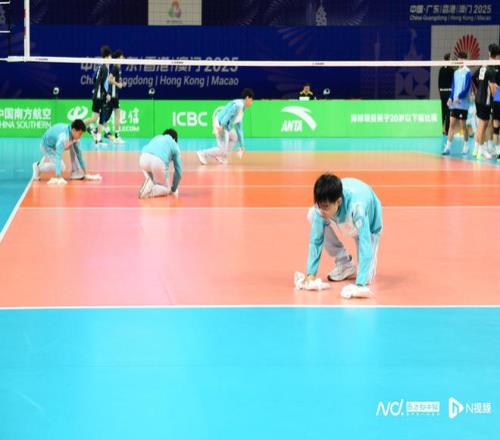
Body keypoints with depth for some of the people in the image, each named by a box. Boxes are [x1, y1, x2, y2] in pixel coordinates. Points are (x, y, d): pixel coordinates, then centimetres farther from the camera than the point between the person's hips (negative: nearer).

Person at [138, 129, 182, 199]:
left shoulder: (156, 138, 38)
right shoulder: (174, 145, 27)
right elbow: (178, 170, 27)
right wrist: (173, 189, 39)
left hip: (143, 158, 4)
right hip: (159, 161, -4)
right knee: (166, 189, 17)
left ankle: (150, 184, 0)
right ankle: (150, 191, -12)